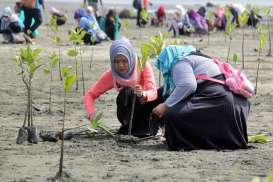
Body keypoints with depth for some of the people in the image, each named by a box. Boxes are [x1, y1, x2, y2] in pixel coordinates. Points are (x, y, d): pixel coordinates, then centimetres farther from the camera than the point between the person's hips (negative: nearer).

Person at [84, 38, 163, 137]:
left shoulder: (143, 66, -20)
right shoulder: (111, 74, -16)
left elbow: (153, 92, -32)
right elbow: (90, 95, -13)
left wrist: (143, 95, -55)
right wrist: (91, 113, -33)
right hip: (130, 112, 0)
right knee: (126, 92, -31)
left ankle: (145, 127, -13)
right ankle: (128, 127, -12)